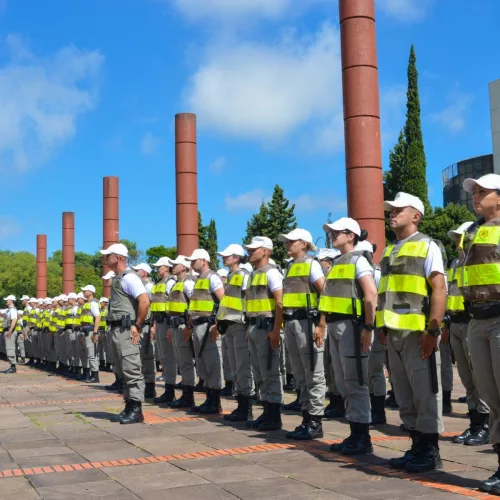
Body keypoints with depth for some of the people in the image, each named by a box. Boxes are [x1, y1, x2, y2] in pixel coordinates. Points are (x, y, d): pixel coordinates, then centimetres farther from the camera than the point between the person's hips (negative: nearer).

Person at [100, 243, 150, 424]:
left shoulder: (129, 277, -12)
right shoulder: (117, 279, 18)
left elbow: (145, 301, -23)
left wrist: (138, 326, -19)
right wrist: (113, 326, 18)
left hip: (126, 329, -10)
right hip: (116, 329, 10)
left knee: (132, 370, -9)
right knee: (123, 371, 13)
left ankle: (136, 409, -6)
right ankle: (129, 405, 20)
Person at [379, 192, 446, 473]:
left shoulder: (426, 246, -4)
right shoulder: (390, 251, 18)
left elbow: (439, 289, -11)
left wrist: (432, 331, -18)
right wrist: (384, 329, 15)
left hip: (417, 332, -8)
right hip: (395, 334, 8)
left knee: (425, 394, -1)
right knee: (405, 397, 11)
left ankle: (431, 452, 7)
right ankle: (417, 446, 21)